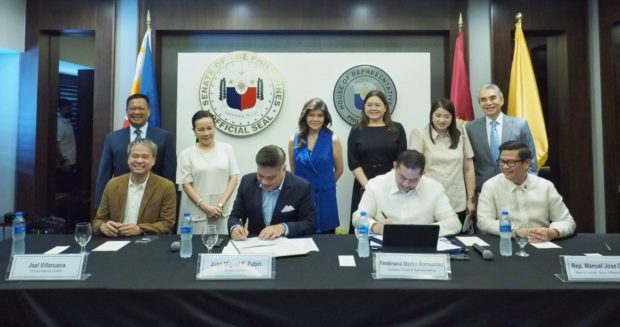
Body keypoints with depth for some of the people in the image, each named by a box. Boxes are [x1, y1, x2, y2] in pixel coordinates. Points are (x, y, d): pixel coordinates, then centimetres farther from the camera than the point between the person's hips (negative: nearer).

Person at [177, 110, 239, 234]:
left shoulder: (227, 149, 5)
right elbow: (186, 185, -2)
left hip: (222, 212, 1)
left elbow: (233, 178, 2)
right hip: (196, 213, -1)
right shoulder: (186, 154, 0)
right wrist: (206, 207, -11)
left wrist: (220, 205, -8)